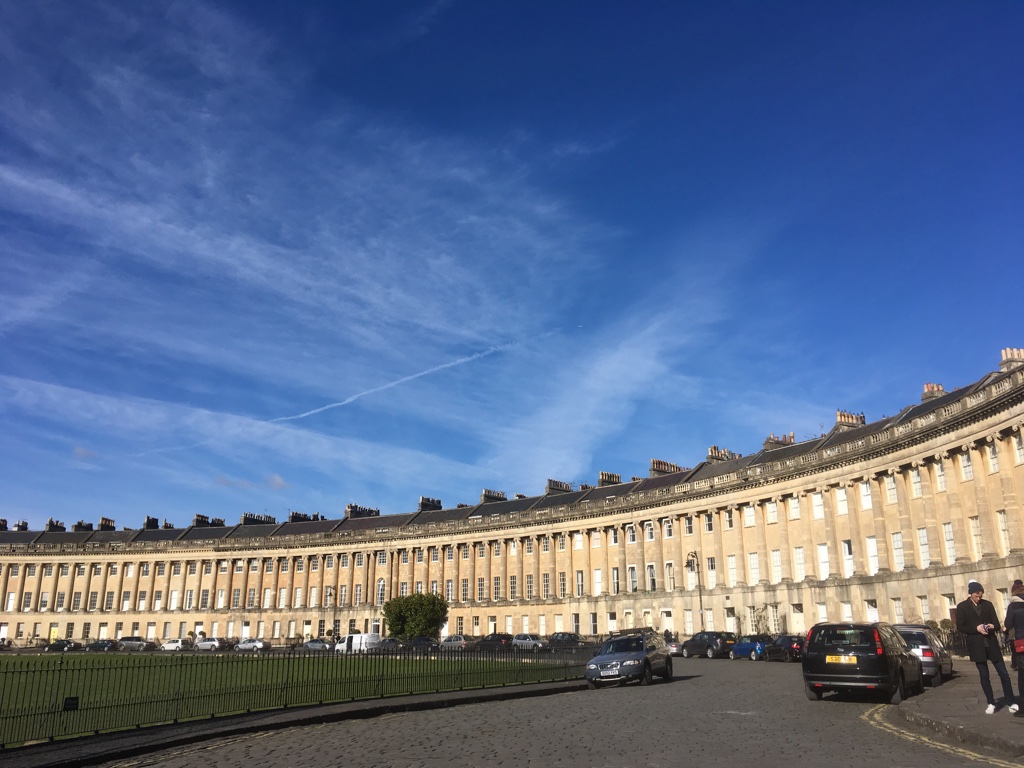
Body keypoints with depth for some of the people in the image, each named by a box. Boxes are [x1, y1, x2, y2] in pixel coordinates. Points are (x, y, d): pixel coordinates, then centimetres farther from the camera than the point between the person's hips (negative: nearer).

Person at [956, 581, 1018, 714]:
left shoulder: (988, 605, 6)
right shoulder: (962, 607, 0)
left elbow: (997, 624, 8)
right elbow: (960, 627, -2)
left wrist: (992, 626, -15)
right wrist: (976, 628, -16)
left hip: (991, 644, 2)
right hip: (977, 646, -1)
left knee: (1004, 674, 0)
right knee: (984, 676, 5)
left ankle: (1012, 702, 8)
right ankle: (991, 703, 16)